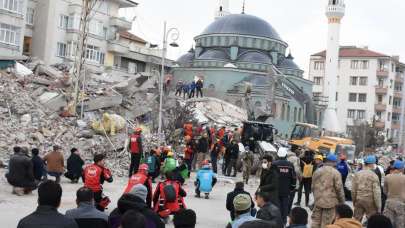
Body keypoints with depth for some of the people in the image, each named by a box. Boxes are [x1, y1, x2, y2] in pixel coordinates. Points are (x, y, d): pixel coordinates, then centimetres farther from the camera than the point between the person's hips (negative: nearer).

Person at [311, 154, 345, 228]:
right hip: (330, 202, -5)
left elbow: (313, 187, 12)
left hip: (318, 201, 5)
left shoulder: (317, 171, 7)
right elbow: (339, 189, -11)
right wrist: (342, 201, 1)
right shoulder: (336, 173, -11)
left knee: (316, 221, 13)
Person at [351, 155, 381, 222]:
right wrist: (378, 207, -6)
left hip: (359, 200, 4)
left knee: (356, 220, 11)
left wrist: (354, 201, 16)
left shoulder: (357, 174, 1)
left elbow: (353, 190, 4)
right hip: (370, 201, -4)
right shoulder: (374, 176, -11)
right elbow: (376, 192, -12)